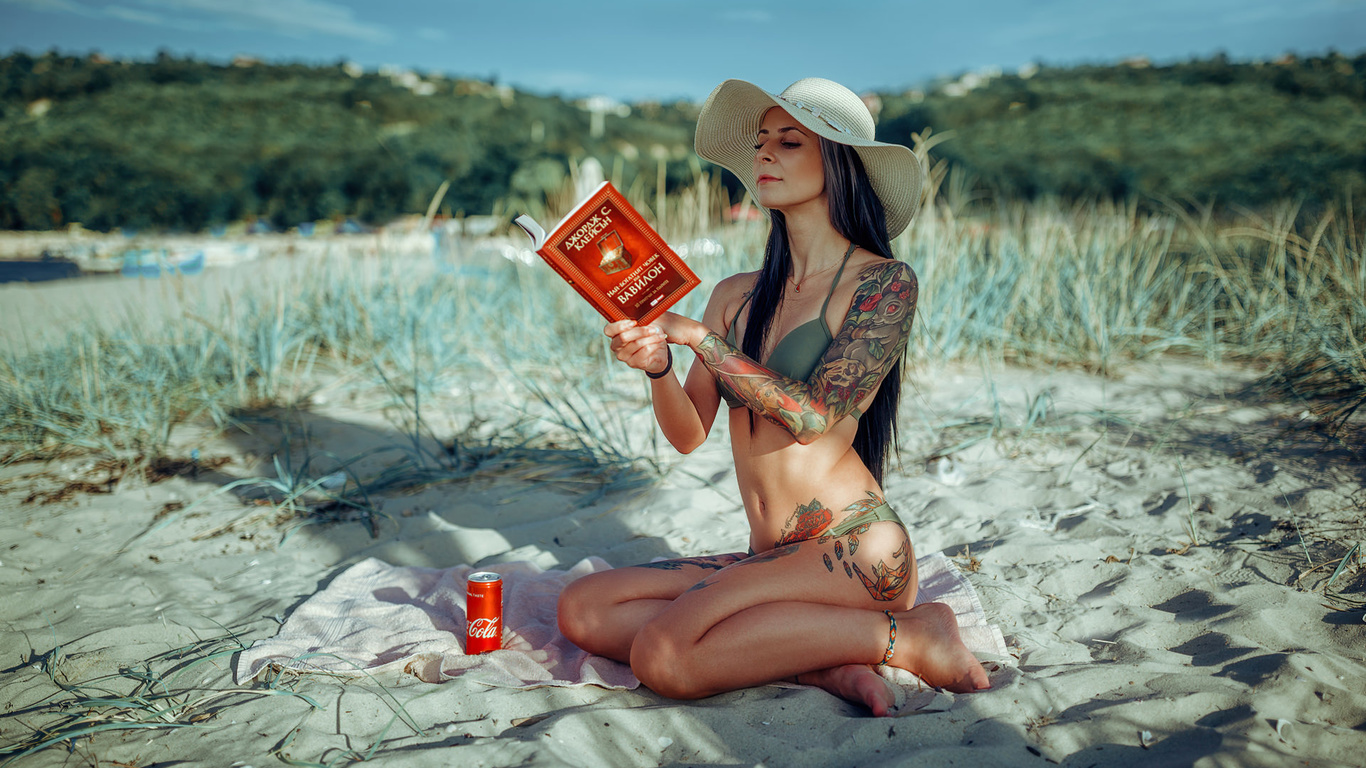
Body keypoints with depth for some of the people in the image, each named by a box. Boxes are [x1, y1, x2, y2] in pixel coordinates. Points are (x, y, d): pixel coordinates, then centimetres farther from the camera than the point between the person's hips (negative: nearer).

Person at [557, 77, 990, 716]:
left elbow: (812, 414, -16)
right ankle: (822, 665, -11)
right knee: (582, 610, -7)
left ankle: (908, 636, -9)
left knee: (664, 654, -26)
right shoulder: (736, 296, 12)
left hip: (853, 549, -7)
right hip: (771, 559, 7)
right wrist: (656, 365, -15)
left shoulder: (884, 282, -4)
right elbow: (689, 435, 5)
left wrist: (696, 335, -15)